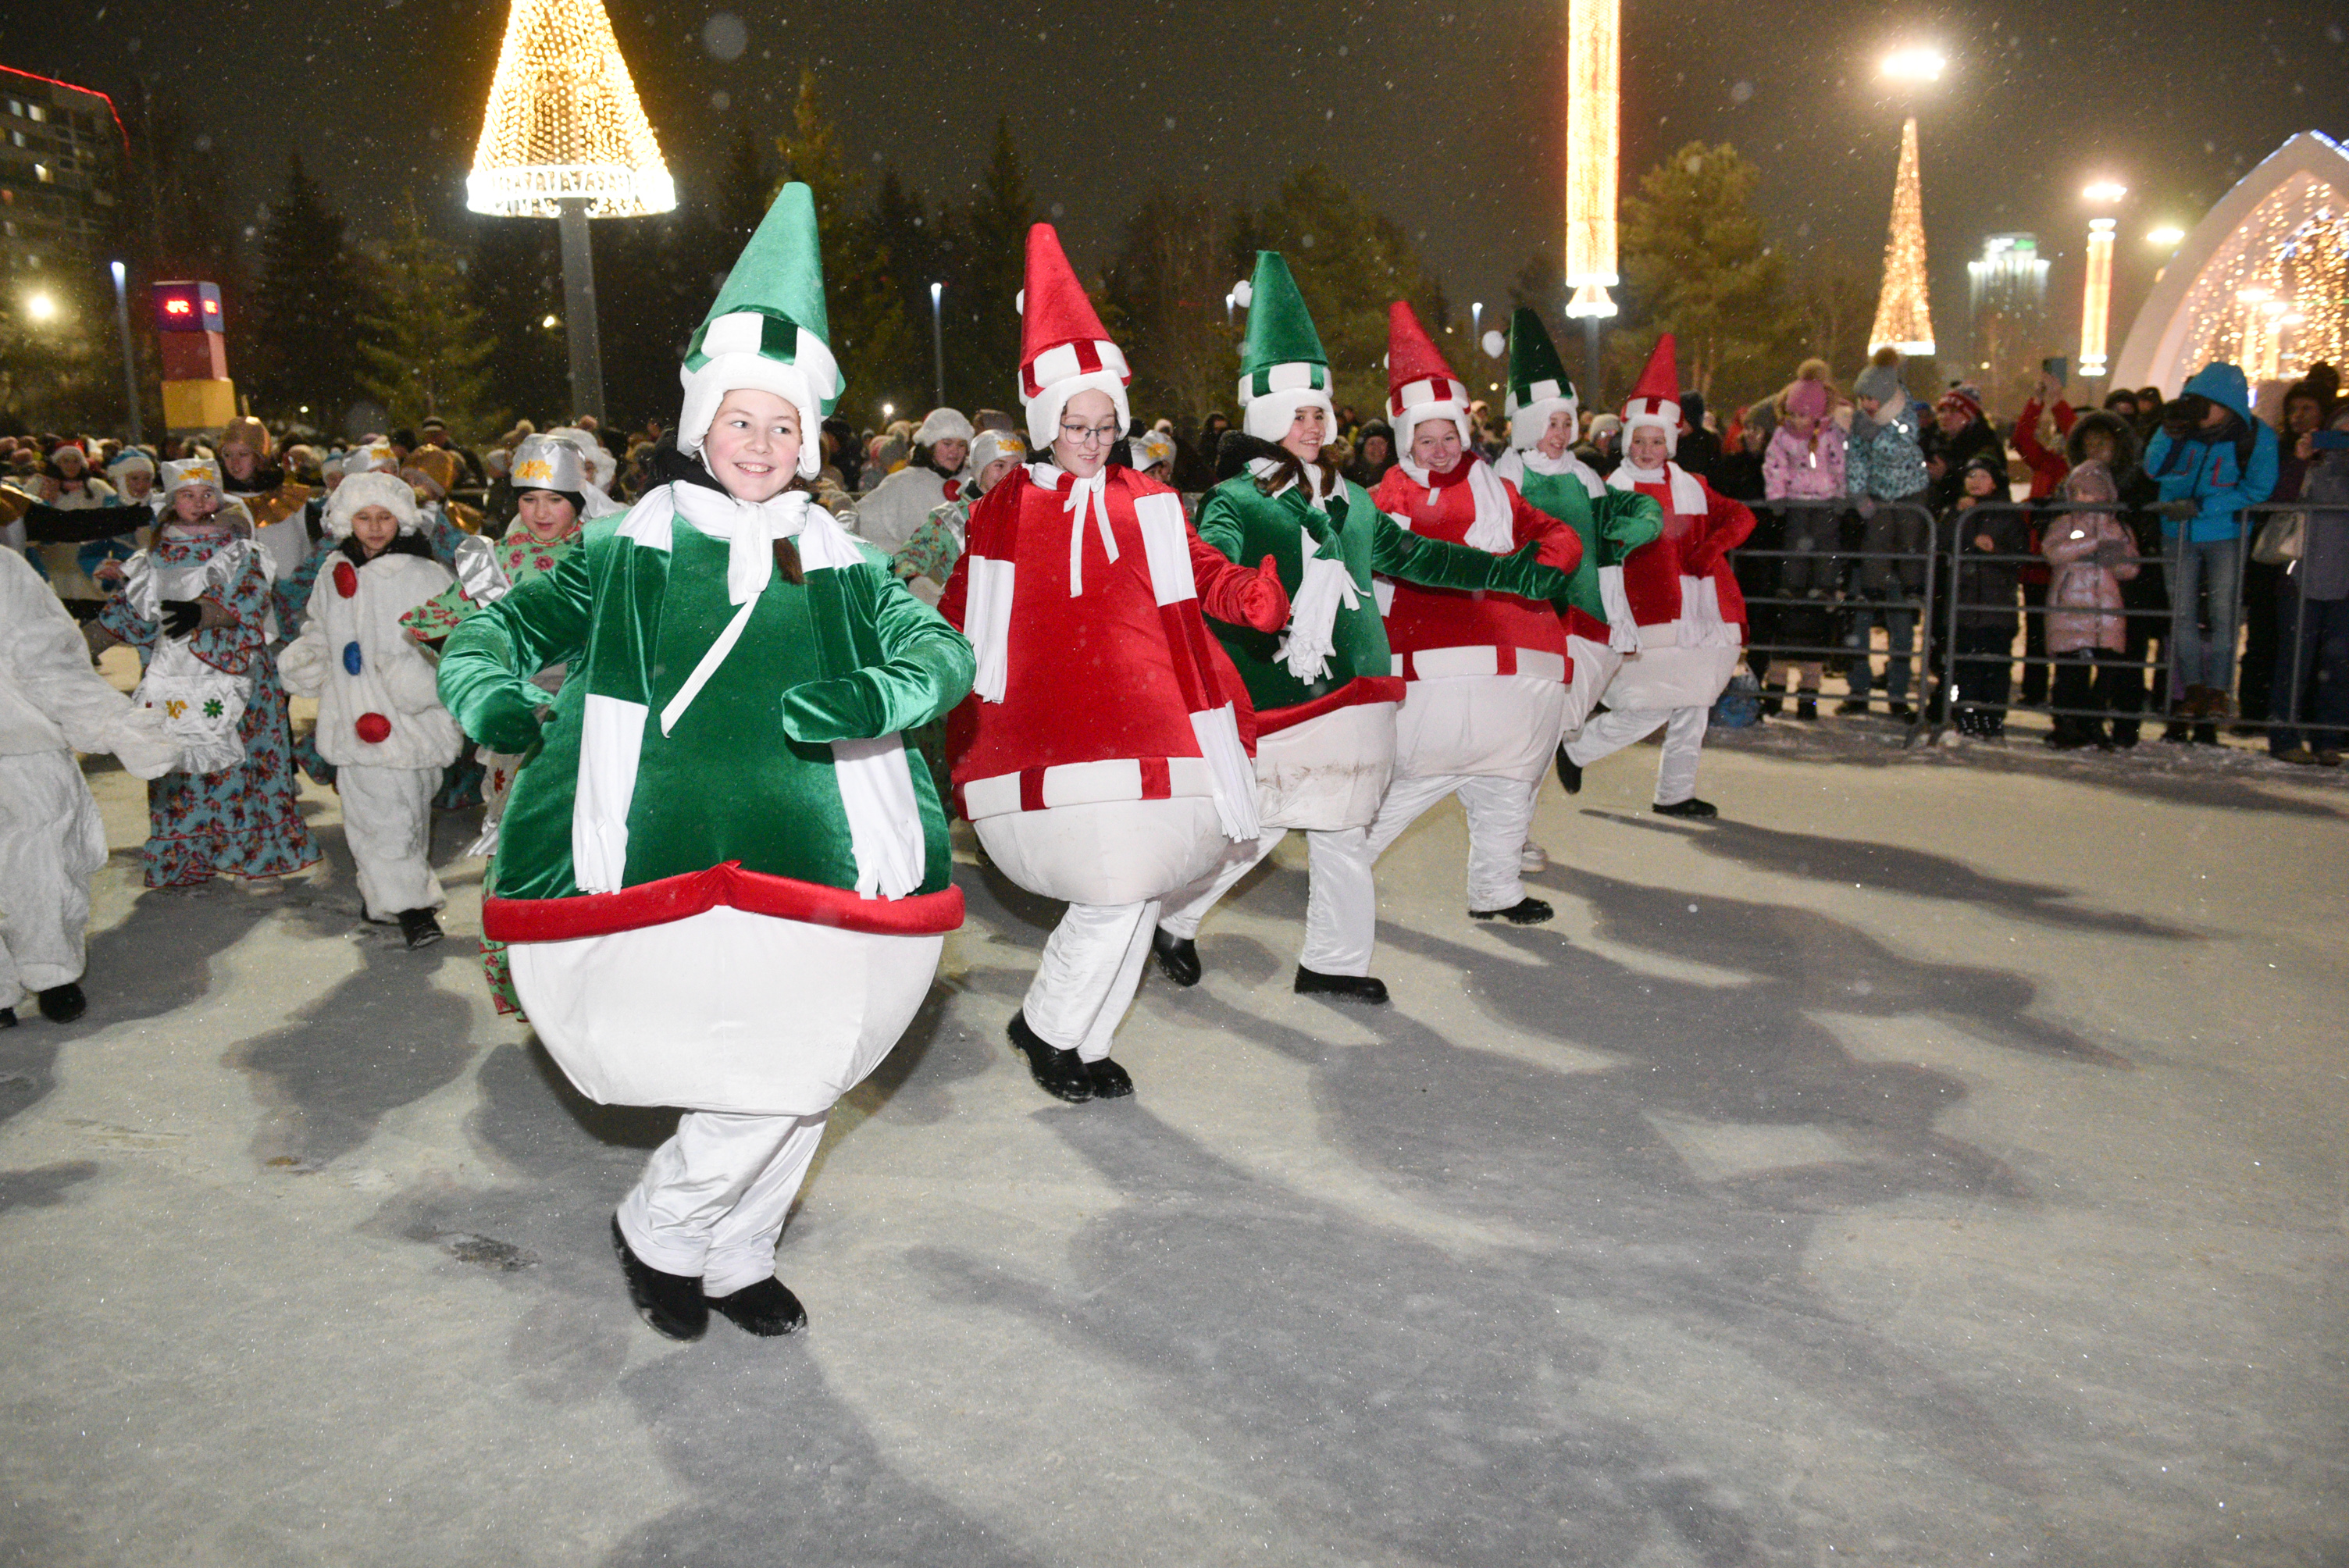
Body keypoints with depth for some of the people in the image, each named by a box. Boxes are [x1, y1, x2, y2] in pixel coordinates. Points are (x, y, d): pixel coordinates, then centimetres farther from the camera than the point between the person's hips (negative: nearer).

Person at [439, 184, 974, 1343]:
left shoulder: (839, 565, 10)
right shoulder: (629, 548, 7)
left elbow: (944, 650, -1)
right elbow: (505, 624, 9)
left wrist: (876, 696, -24)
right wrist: (488, 693, -15)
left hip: (815, 862, 3)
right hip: (666, 869, -3)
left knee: (797, 1080, 12)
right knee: (777, 1079, -10)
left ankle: (732, 1258, 37)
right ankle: (659, 1234, 18)